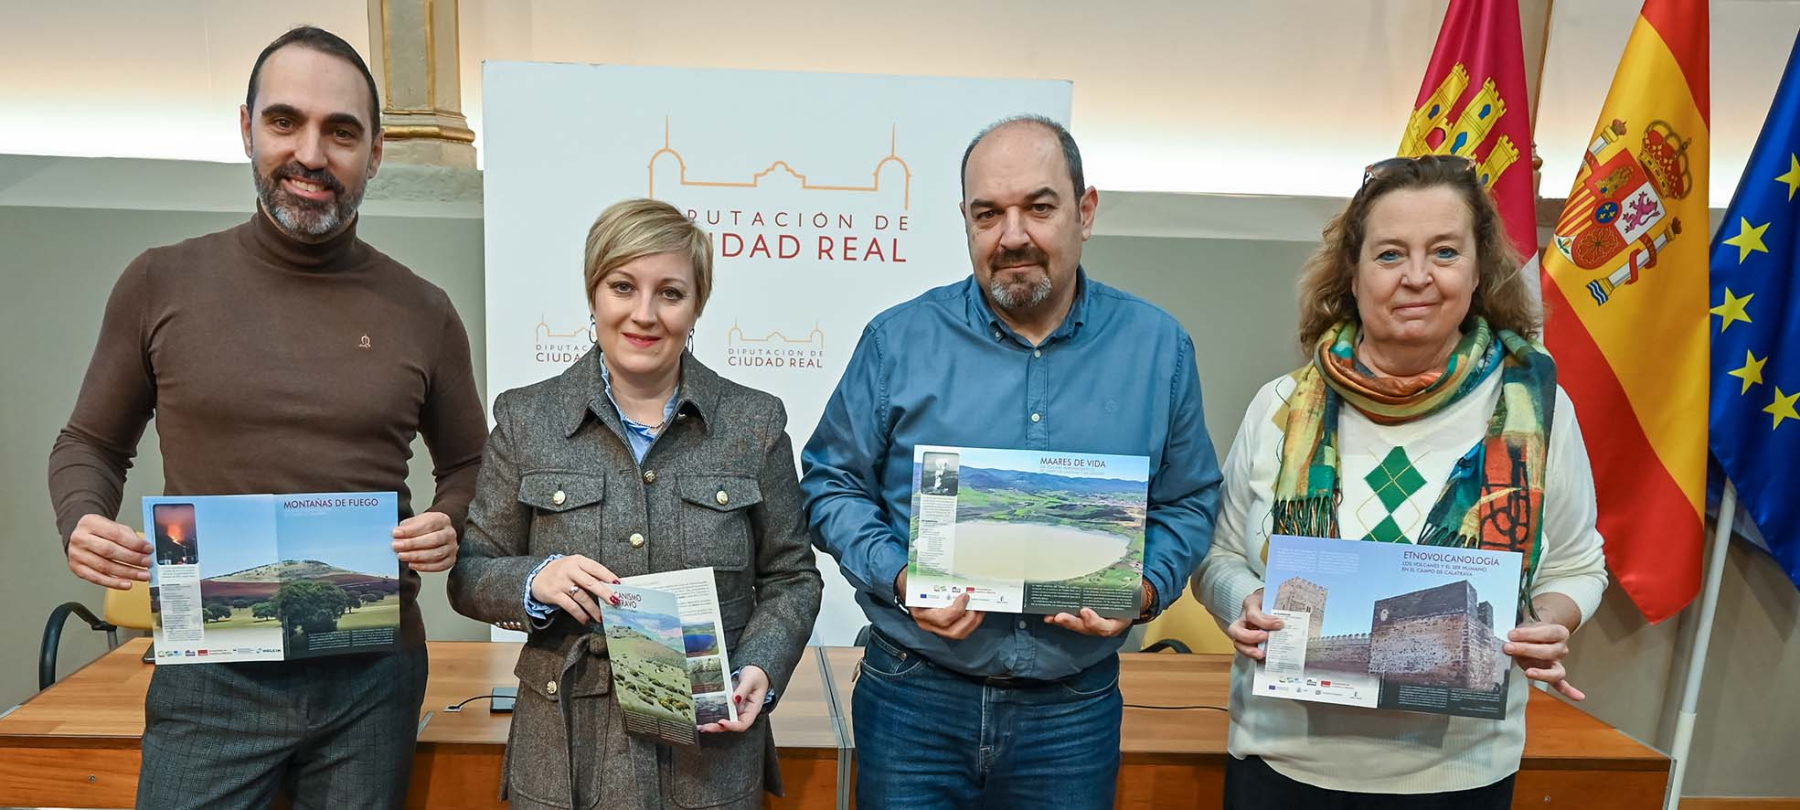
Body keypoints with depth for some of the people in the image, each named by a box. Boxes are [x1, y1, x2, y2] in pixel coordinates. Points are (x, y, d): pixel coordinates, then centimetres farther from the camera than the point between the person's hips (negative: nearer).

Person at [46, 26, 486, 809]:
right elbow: (90, 443, 12)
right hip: (210, 677, 0)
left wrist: (449, 525, -9)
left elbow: (466, 466, 11)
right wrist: (82, 522, -8)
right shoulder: (161, 283, 0)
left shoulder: (422, 312, 1)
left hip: (374, 672, 1)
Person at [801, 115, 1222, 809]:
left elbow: (1189, 503, 7)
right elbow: (833, 481, 1)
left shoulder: (1157, 348, 0)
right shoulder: (899, 341, -5)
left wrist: (1145, 588, -11)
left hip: (1074, 710, 1)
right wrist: (899, 579, -14)